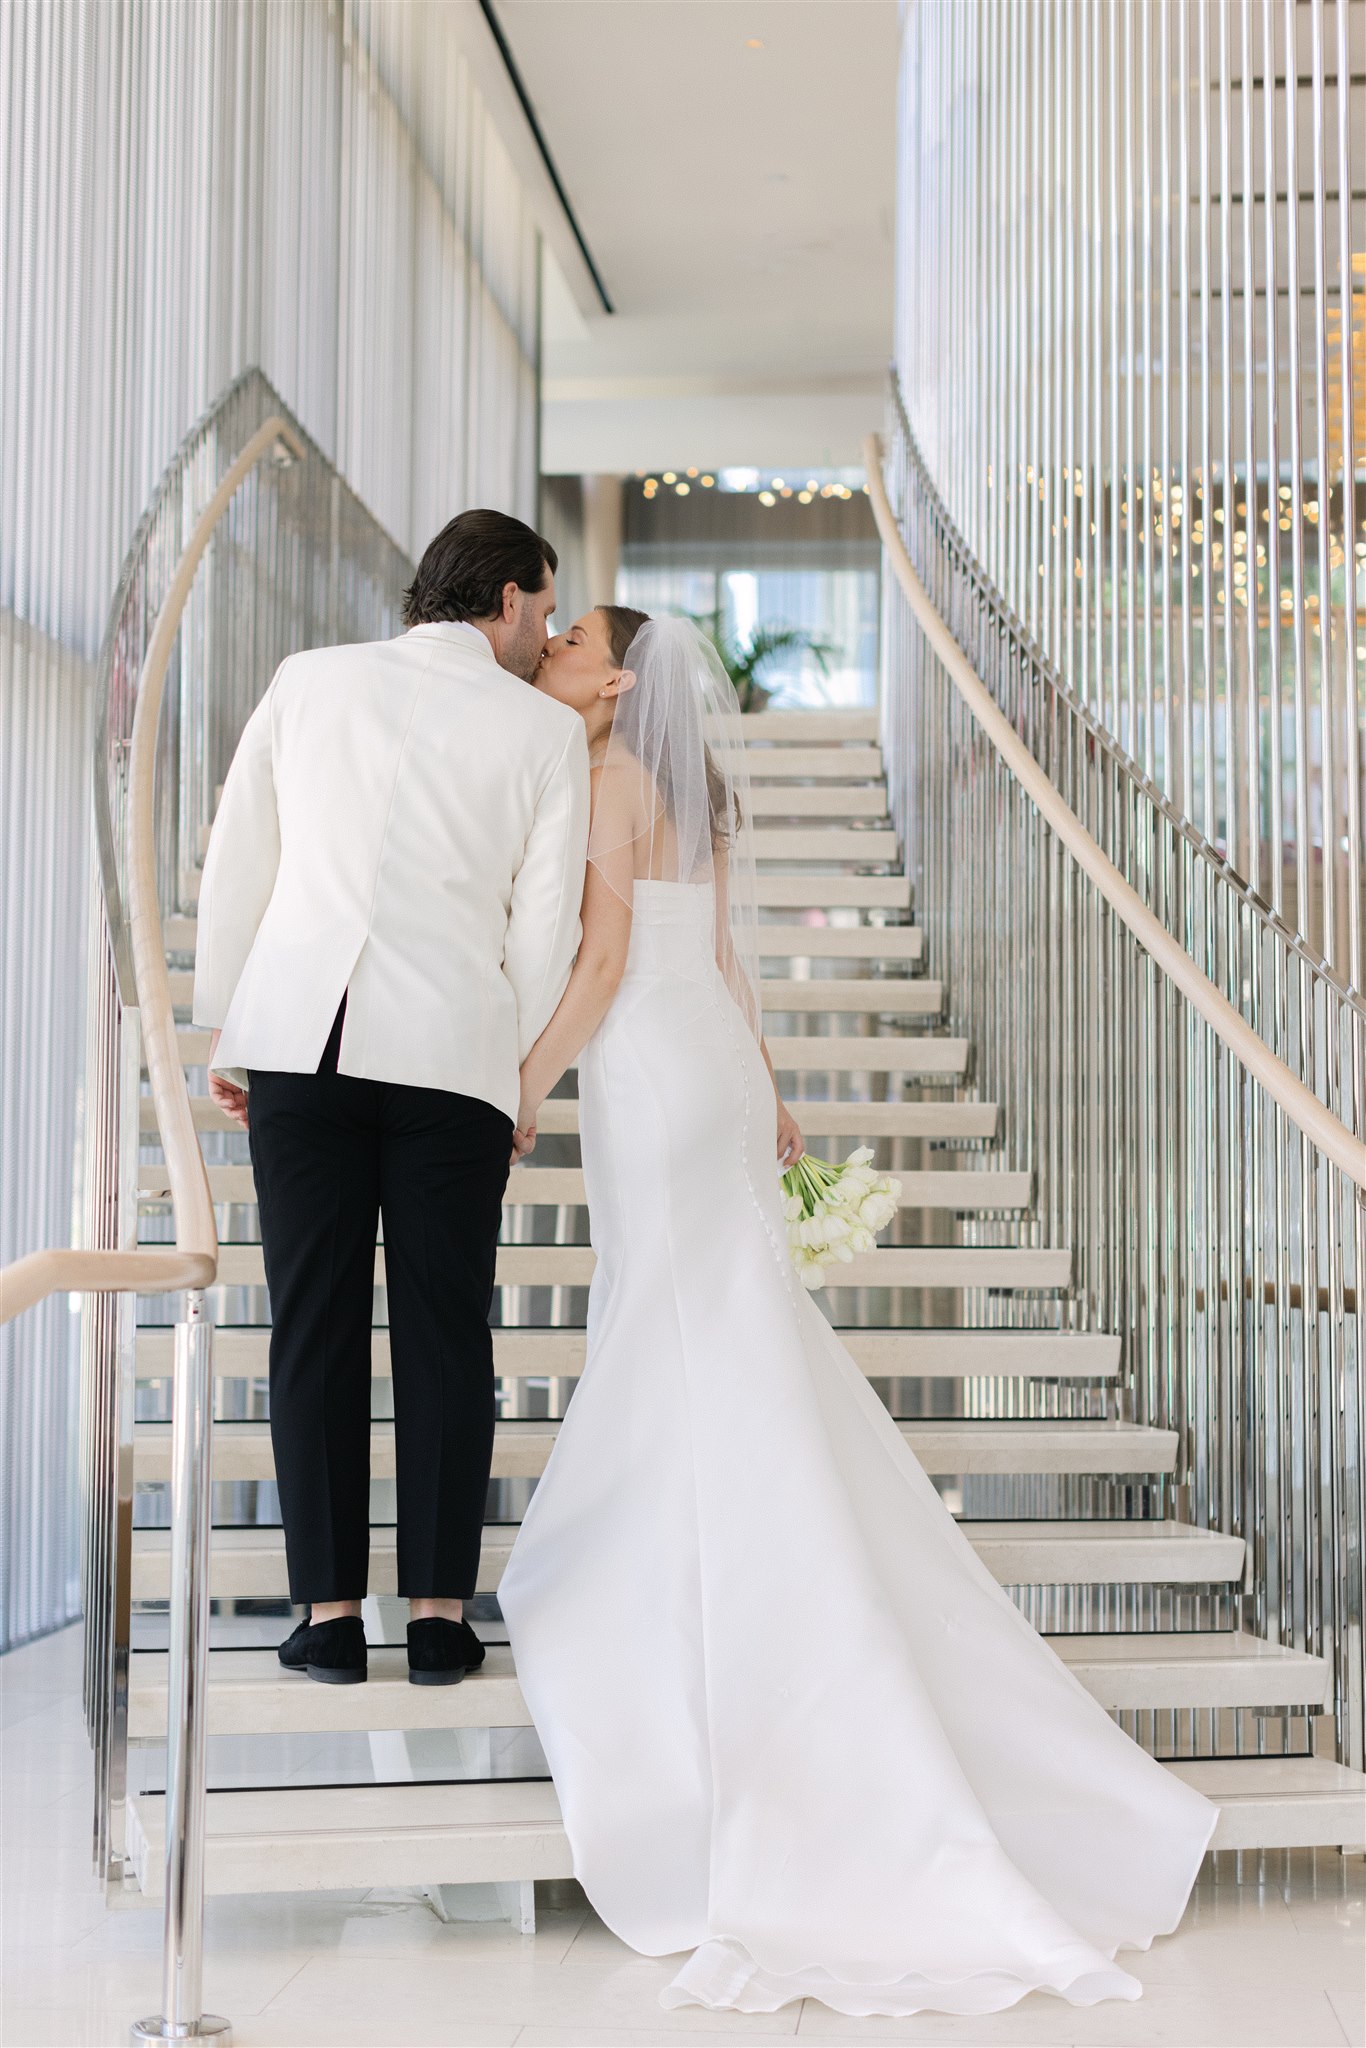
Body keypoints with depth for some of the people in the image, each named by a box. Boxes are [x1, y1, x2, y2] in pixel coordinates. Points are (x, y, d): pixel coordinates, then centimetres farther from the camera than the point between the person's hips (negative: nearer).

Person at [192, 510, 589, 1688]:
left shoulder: (309, 680, 11)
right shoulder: (546, 730, 6)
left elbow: (236, 867, 11)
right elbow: (546, 926, 5)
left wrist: (222, 1029, 17)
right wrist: (515, 1074, 18)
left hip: (298, 1036, 2)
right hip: (455, 1049, -1)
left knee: (316, 1325, 4)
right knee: (444, 1333, 5)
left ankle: (331, 1615, 6)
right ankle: (441, 1614, 7)